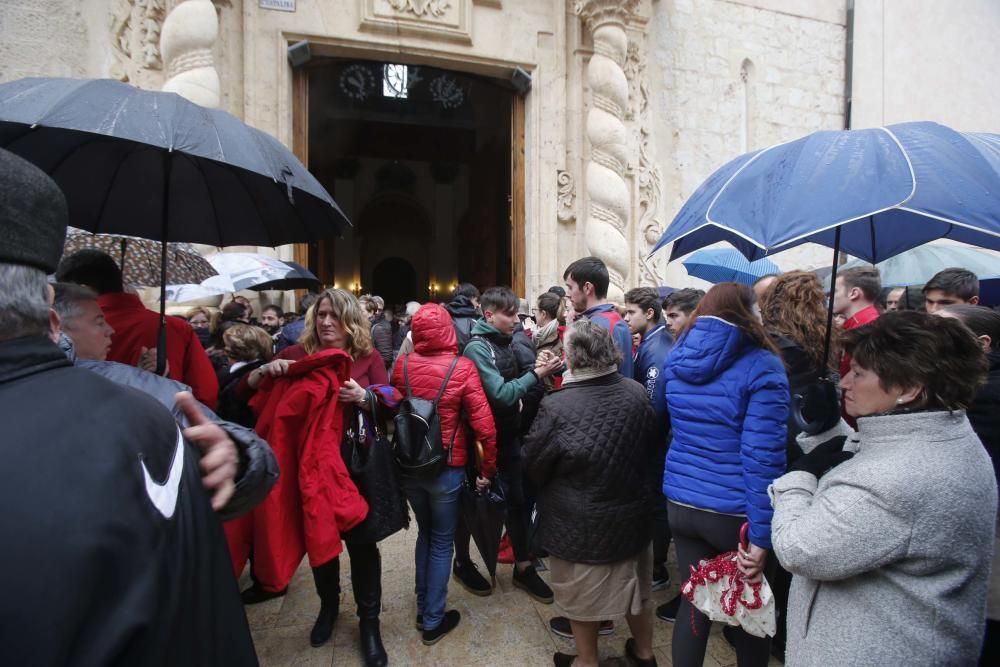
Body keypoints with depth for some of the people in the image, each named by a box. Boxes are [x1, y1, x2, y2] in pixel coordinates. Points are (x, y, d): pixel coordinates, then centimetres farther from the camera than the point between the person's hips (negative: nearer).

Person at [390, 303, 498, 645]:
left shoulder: (401, 366, -7)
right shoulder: (462, 368, -16)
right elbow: (484, 424, -17)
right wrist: (488, 469, -5)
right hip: (446, 469, -3)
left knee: (425, 534, 24)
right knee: (442, 542, 15)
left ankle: (423, 609, 36)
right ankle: (433, 621, 26)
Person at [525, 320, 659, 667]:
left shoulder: (556, 406, -29)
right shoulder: (637, 393, -14)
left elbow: (534, 465, -14)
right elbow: (652, 446, 3)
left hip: (580, 523, -5)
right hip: (632, 513, 5)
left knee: (584, 599, 19)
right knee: (635, 586, 27)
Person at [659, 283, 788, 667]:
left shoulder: (676, 358, 1)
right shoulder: (761, 367, -15)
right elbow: (762, 457, -19)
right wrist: (761, 536, -16)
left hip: (680, 502, 4)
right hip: (735, 513, -4)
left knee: (693, 601, 17)